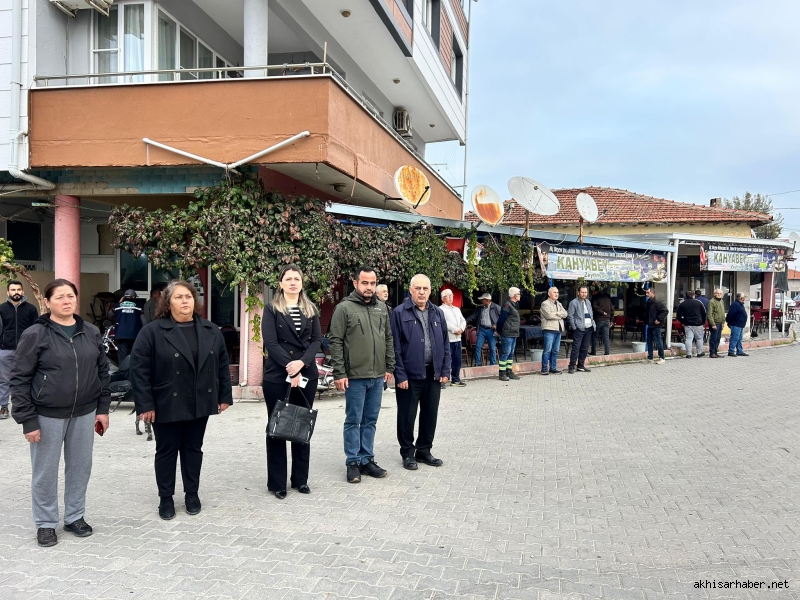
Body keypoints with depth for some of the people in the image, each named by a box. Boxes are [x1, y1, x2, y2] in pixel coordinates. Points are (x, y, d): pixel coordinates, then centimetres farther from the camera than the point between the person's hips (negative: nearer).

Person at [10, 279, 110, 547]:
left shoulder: (91, 333, 3)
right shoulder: (35, 334, -9)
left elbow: (103, 372, 10)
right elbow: (19, 379, -7)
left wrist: (103, 409, 6)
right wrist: (28, 419, -11)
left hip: (84, 413, 4)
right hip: (47, 416, -3)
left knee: (80, 467, 13)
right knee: (45, 471, 8)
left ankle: (75, 517, 30)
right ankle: (45, 523, 26)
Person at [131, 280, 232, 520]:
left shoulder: (211, 331, 4)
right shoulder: (152, 331, -9)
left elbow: (222, 365, 9)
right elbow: (139, 369, -11)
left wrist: (224, 396, 6)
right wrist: (145, 404, -14)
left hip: (200, 404, 4)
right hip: (167, 405, -3)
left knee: (193, 449, 14)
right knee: (167, 451, 9)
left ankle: (192, 494, 28)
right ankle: (165, 498, 24)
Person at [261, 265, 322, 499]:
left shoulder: (311, 309, 10)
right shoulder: (272, 309, -1)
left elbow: (316, 340, 3)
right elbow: (270, 342, -10)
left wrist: (302, 362, -14)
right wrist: (290, 368, -16)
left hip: (307, 375, 3)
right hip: (277, 376, -3)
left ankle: (301, 479, 20)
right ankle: (277, 482, 12)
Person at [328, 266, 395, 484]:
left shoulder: (382, 308, 10)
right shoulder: (344, 308, -7)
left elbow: (388, 339, 16)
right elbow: (335, 342, -9)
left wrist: (389, 367, 11)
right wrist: (339, 373, -13)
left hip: (377, 376, 5)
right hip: (355, 376, -5)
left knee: (371, 420, 13)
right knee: (353, 421, 4)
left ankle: (367, 460, 23)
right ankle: (353, 463, 14)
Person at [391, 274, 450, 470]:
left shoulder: (438, 313, 9)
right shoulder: (399, 313, -6)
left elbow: (445, 344, 11)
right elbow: (395, 347, -9)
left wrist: (445, 371, 4)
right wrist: (400, 375, -14)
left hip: (433, 374, 5)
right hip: (409, 374, -5)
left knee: (430, 415, 12)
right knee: (407, 416, 6)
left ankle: (424, 450, 27)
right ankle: (408, 453, 21)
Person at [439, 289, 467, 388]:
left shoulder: (457, 309, 22)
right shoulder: (441, 309, -4)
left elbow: (463, 321, 17)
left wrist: (461, 329, -3)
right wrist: (456, 329, -14)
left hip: (457, 339, 7)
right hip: (447, 339, -7)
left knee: (457, 361, 10)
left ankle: (455, 379, 19)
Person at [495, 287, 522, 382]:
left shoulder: (515, 305, 17)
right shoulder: (507, 305, -15)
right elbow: (501, 319, -15)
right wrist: (499, 331, -8)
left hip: (514, 334, 10)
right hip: (507, 334, -10)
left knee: (511, 353, 14)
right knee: (505, 353, -6)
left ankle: (509, 372, 21)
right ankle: (502, 373, -2)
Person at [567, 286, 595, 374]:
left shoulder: (588, 302, 18)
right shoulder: (574, 302, -5)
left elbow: (591, 315, 22)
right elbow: (570, 315, -9)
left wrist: (593, 324, 11)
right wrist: (574, 327, -12)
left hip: (588, 329, 7)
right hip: (579, 329, -7)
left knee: (585, 348, 10)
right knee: (576, 348, -9)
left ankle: (580, 366, 19)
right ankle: (572, 367, -6)